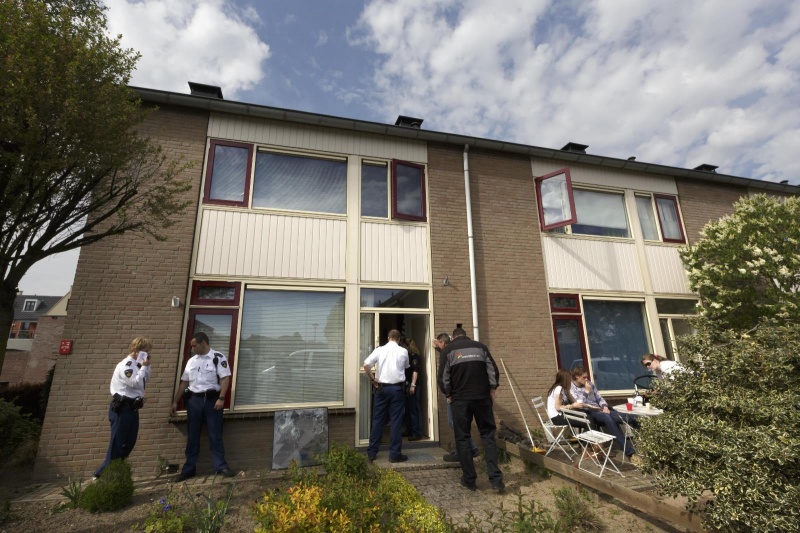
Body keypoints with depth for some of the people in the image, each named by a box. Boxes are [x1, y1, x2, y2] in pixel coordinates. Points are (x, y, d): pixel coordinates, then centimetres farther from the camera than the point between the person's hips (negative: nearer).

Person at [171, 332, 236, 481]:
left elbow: (225, 378, -13)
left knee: (215, 435, 1)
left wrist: (221, 398, -20)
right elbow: (184, 382, 18)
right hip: (193, 400, 5)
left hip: (212, 400, -5)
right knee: (192, 435, 12)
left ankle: (221, 466, 8)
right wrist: (175, 401, 17)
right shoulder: (191, 361, 13)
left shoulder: (218, 357, -6)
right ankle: (189, 468, 23)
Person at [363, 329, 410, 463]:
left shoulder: (379, 350, -2)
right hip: (397, 388, -1)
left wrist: (373, 379, -1)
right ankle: (395, 454, 9)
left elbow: (366, 364, -10)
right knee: (396, 421, 5)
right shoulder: (403, 351, -1)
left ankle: (371, 452, 17)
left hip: (382, 388, 1)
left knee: (377, 420, 10)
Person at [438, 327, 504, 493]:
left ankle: (469, 479, 12)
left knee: (462, 438, 8)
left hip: (460, 399, -2)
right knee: (488, 435, 10)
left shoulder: (449, 349, 2)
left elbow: (442, 377, -3)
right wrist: (492, 389, 12)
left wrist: (448, 395, 8)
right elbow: (493, 370, 4)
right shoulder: (481, 346, 8)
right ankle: (495, 478, 4)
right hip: (482, 397, 2)